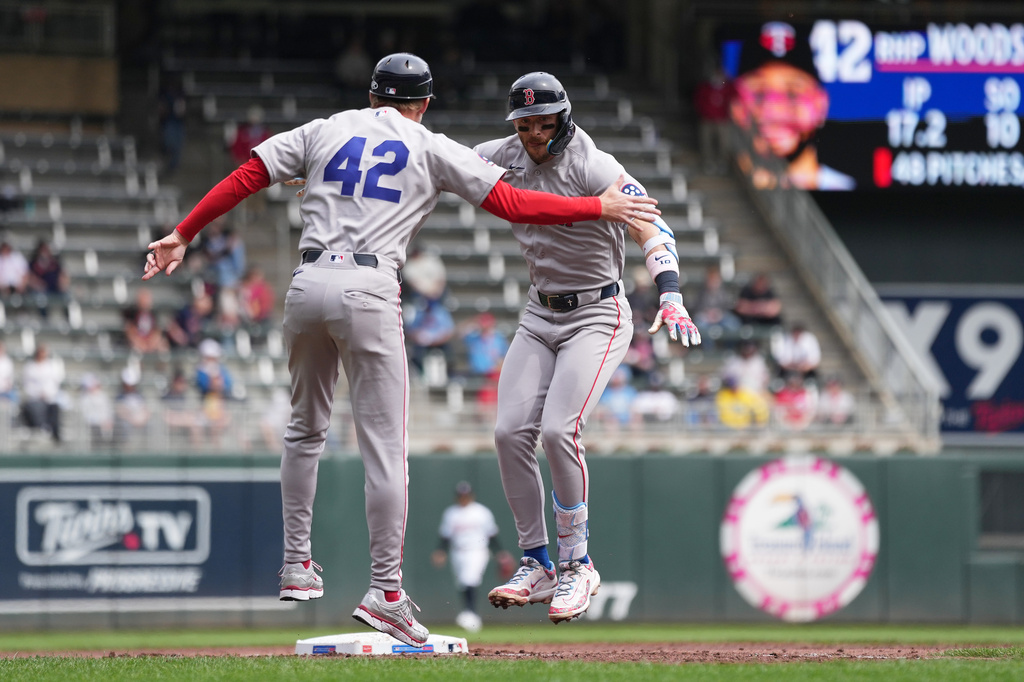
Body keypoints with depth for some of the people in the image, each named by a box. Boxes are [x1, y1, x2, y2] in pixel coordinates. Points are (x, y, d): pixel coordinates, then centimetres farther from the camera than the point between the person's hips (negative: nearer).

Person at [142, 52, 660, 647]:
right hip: (368, 289, -4)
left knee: (306, 428, 23)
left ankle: (297, 565, 23)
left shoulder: (323, 131, 18)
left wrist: (183, 235, 16)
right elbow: (511, 203, 3)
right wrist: (600, 207, 11)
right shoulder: (432, 149, 9)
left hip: (308, 283, 4)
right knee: (386, 446, -4)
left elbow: (245, 177, 12)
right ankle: (386, 591, -10)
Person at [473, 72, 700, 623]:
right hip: (540, 315, 6)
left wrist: (671, 298, -42)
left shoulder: (593, 168, -18)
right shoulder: (506, 157, 1)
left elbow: (650, 230, -26)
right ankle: (538, 566, 3)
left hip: (598, 316, -6)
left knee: (558, 430, -21)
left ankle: (576, 566, -8)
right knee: (511, 431, -7)